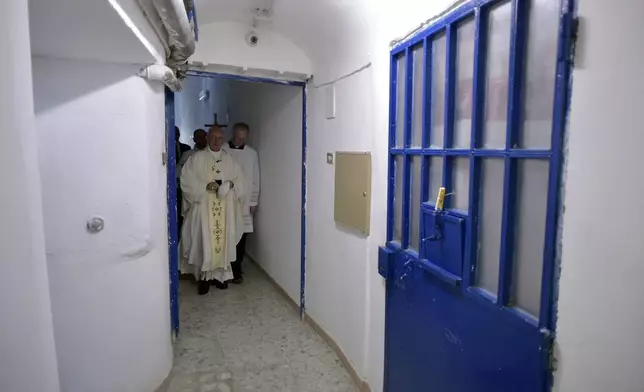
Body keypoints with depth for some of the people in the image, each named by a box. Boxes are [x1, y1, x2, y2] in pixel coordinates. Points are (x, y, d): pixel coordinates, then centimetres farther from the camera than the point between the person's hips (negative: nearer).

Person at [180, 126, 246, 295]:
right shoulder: (197, 158, 1)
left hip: (225, 210, 3)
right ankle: (204, 276, 7)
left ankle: (220, 274, 18)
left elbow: (240, 181, 11)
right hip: (204, 208, -3)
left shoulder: (230, 160, 11)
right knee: (204, 241, -4)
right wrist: (205, 186, -17)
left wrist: (231, 184, -10)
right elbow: (187, 180, -5)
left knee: (223, 241, 5)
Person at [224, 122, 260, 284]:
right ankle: (234, 270, 11)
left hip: (244, 202, 1)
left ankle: (236, 269, 13)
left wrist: (254, 202, 5)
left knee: (241, 237, 1)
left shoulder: (252, 153, 5)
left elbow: (255, 179, 7)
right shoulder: (223, 151, 0)